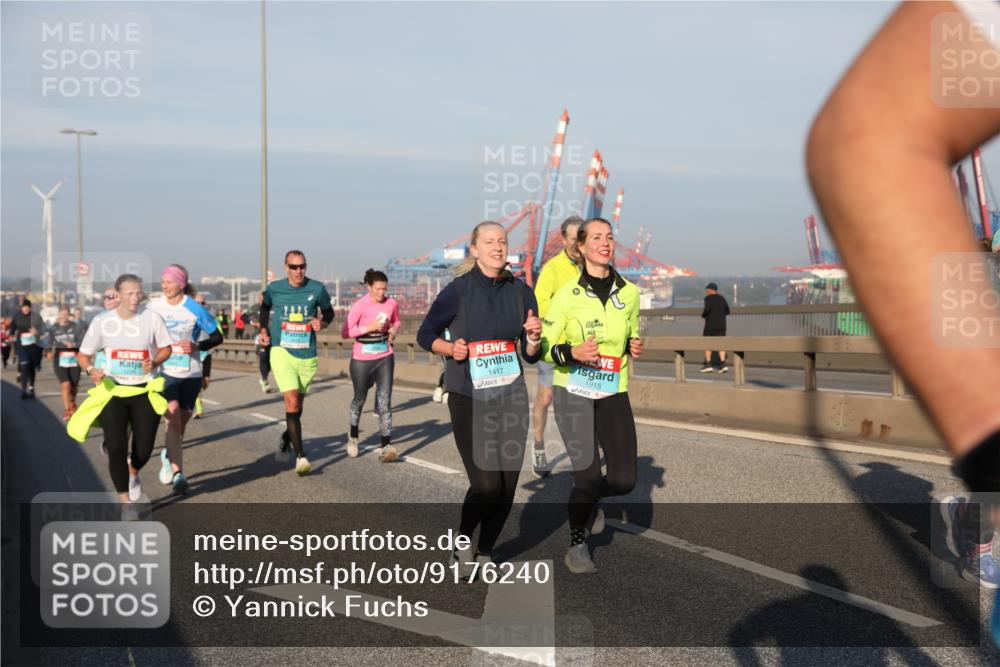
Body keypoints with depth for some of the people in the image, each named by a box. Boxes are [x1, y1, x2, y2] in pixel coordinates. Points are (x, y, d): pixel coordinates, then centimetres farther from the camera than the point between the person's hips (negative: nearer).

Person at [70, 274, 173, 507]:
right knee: (116, 449, -8)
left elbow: (166, 348, 5)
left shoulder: (152, 318, -6)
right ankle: (125, 501, 9)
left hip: (145, 392, 0)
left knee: (144, 450, 3)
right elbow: (83, 355, 3)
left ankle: (133, 472, 41)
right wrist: (92, 370, -18)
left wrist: (154, 362, -16)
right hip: (113, 391, 0)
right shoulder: (102, 322, -5)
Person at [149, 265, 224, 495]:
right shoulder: (153, 307, -1)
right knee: (173, 418, -17)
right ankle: (178, 473, -16)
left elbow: (217, 337, -3)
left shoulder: (195, 309, -9)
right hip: (164, 372, 0)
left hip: (190, 374, 0)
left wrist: (197, 346, -18)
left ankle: (169, 456, 42)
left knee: (181, 423, 11)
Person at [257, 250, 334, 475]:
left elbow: (328, 312, 13)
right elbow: (265, 307, 20)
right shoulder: (274, 289, -2)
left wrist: (322, 323, -7)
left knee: (298, 404, 14)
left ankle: (286, 437, 44)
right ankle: (300, 456, -13)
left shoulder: (316, 289, -2)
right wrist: (264, 330, 10)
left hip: (307, 355, 2)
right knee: (292, 402, -15)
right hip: (282, 352, -2)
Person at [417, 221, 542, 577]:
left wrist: (534, 337, -14)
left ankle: (484, 552, 27)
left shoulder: (521, 292, 2)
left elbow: (531, 355, 7)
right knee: (487, 484, -12)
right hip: (469, 399, -4)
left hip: (511, 397, 4)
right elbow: (425, 334, 3)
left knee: (508, 484, 4)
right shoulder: (458, 291, -8)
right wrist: (450, 348, -15)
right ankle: (462, 541, 18)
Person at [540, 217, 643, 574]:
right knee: (588, 475, -8)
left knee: (624, 480, -2)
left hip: (613, 394, 4)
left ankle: (588, 498, 34)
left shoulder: (629, 292, 3)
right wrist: (573, 352, -23)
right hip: (573, 392, -4)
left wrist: (635, 347, -3)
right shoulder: (567, 295, -8)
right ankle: (576, 546, 18)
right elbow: (543, 348, -5)